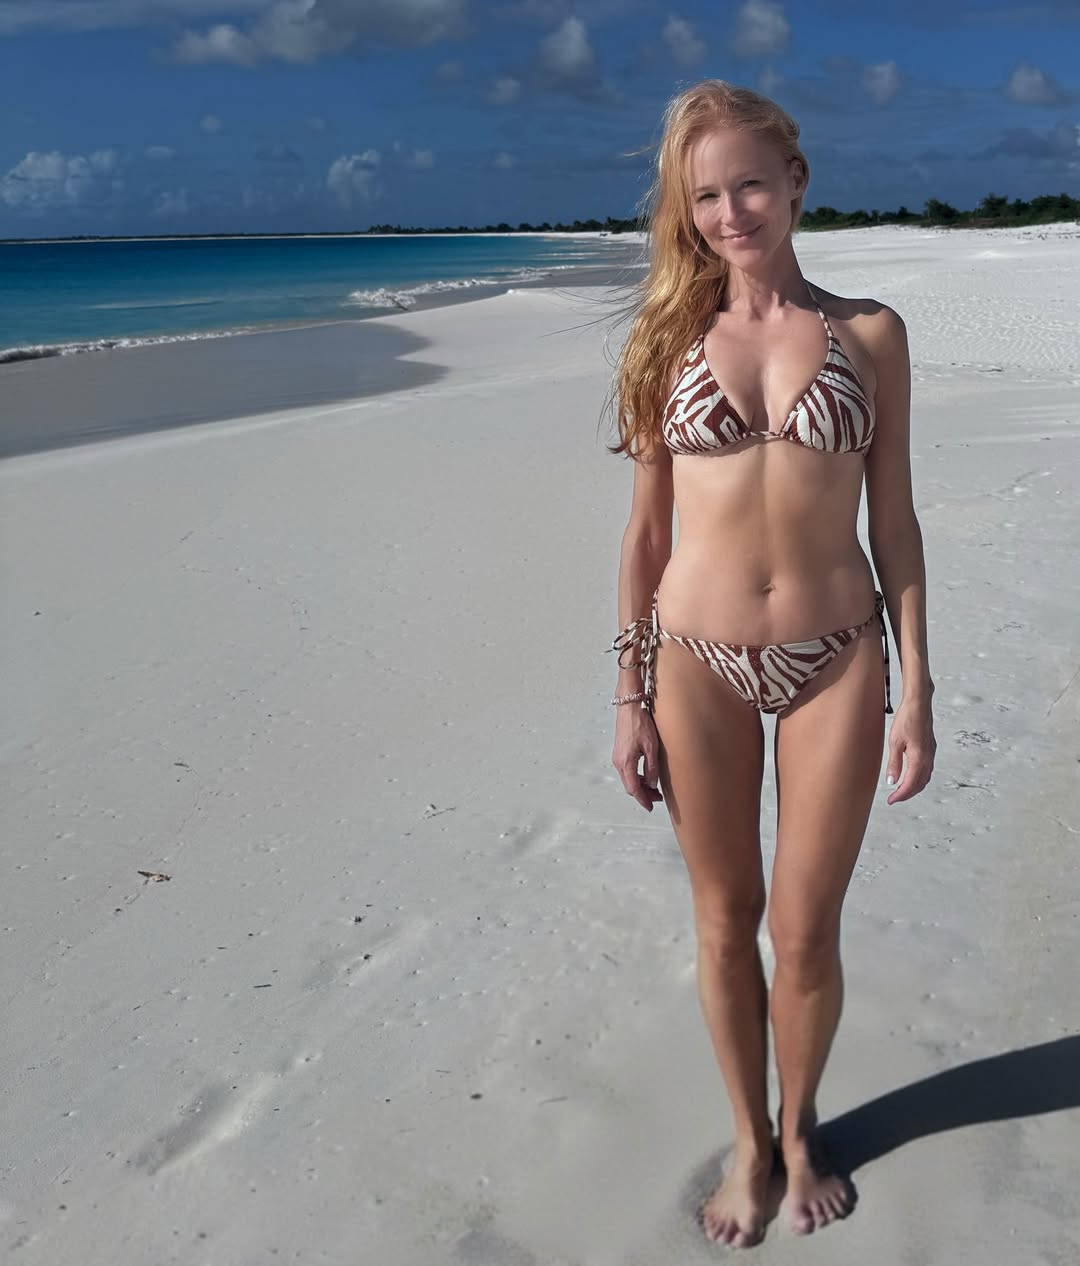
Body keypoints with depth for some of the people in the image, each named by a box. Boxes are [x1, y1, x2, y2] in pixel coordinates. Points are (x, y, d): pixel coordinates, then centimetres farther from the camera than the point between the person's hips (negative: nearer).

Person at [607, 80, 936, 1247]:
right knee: (725, 922, 12)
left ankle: (800, 1125, 36)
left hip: (834, 662, 0)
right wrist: (630, 695, 2)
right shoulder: (669, 339, 3)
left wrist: (917, 690, 0)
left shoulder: (869, 334, 2)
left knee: (805, 930, 7)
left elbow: (894, 521, 3)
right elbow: (645, 529, 4)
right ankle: (750, 1140, 35)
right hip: (699, 664, 1)